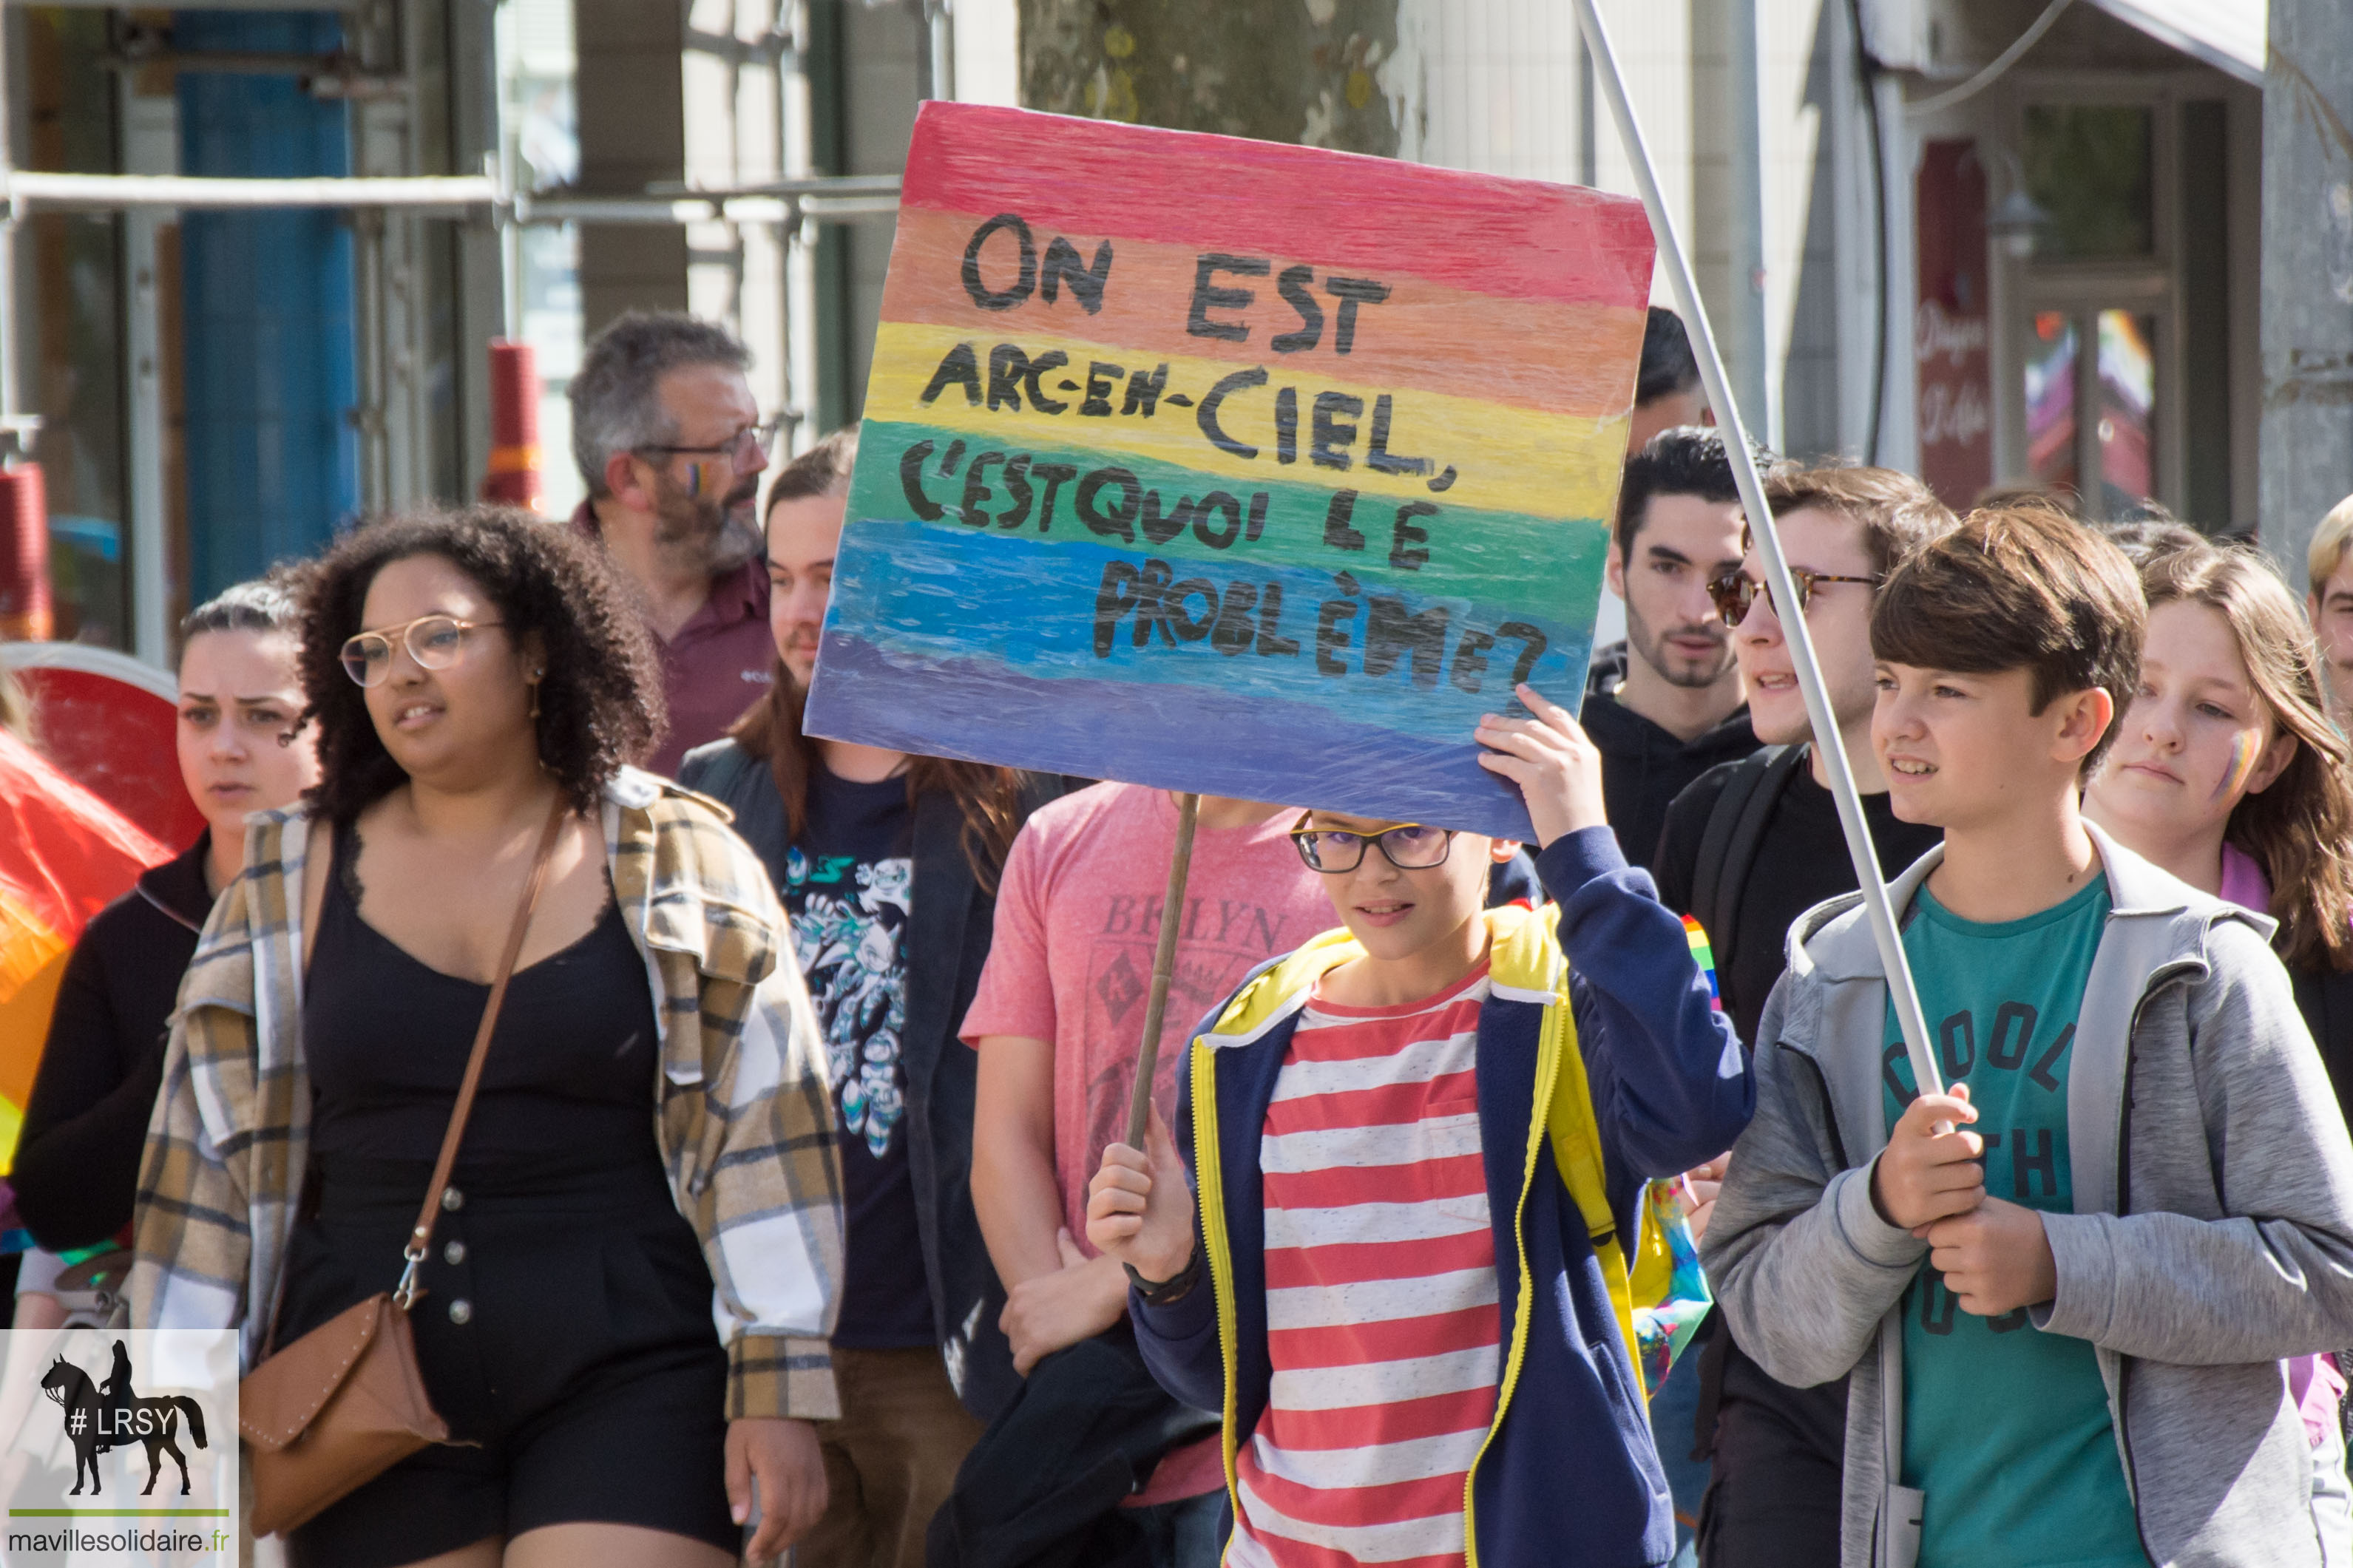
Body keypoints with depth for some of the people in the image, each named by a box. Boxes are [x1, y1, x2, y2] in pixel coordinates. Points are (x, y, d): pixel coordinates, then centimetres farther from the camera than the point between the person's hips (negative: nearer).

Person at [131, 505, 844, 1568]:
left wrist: (778, 1392, -5)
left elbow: (767, 1140, 1)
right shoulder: (290, 884, 11)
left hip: (629, 1373, -2)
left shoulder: (678, 866, 5)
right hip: (375, 1392, 2)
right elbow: (213, 1161, 11)